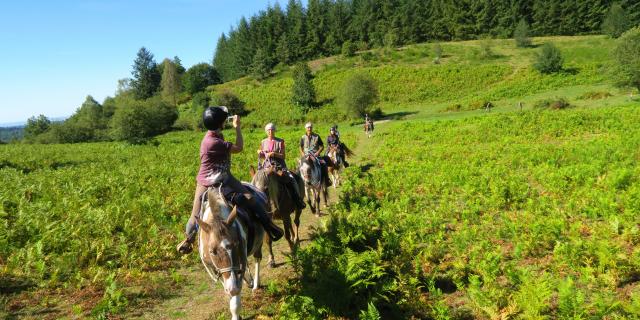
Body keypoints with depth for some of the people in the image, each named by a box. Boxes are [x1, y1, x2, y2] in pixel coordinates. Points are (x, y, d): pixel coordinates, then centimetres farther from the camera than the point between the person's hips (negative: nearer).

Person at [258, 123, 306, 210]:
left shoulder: (280, 141, 2)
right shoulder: (263, 142, 10)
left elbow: (283, 156, -2)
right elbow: (261, 157, 17)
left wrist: (274, 154, -18)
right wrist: (259, 153, -5)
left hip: (279, 165, -2)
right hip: (266, 165, 3)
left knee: (291, 179, -20)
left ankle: (298, 200, -9)